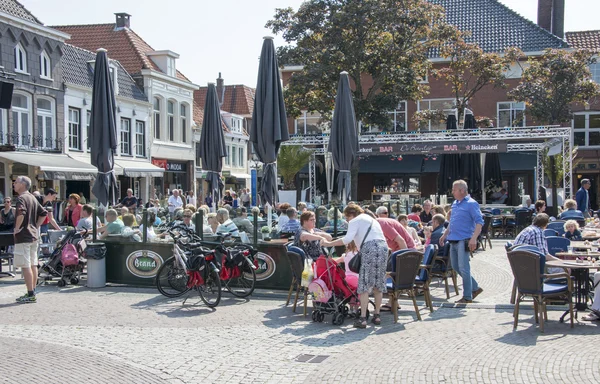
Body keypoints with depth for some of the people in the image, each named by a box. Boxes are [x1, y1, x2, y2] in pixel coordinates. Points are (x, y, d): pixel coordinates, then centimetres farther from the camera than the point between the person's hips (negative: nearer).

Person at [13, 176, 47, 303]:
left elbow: (21, 213, -30)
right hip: (34, 235, 9)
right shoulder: (33, 198, 15)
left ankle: (30, 295, -7)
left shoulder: (21, 198, -13)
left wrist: (17, 228, -18)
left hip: (23, 236, -9)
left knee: (25, 266, -7)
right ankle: (33, 292, 18)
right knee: (33, 265, 12)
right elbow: (44, 213, 20)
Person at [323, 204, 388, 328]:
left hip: (370, 249, -8)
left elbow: (347, 239, -9)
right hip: (383, 247, 8)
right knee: (378, 284, 12)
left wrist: (329, 244, -5)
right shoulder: (372, 219, 31)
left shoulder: (355, 221, 6)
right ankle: (377, 316, 15)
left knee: (364, 285, -6)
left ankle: (362, 318, -10)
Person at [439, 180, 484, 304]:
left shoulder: (471, 204, -10)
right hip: (453, 240, 9)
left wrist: (474, 238, -27)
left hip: (464, 241, -9)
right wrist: (445, 235, 22)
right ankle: (475, 288, 26)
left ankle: (467, 297, 4)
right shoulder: (455, 203, 15)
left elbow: (479, 222, -17)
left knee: (463, 268, -6)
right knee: (456, 267, 13)